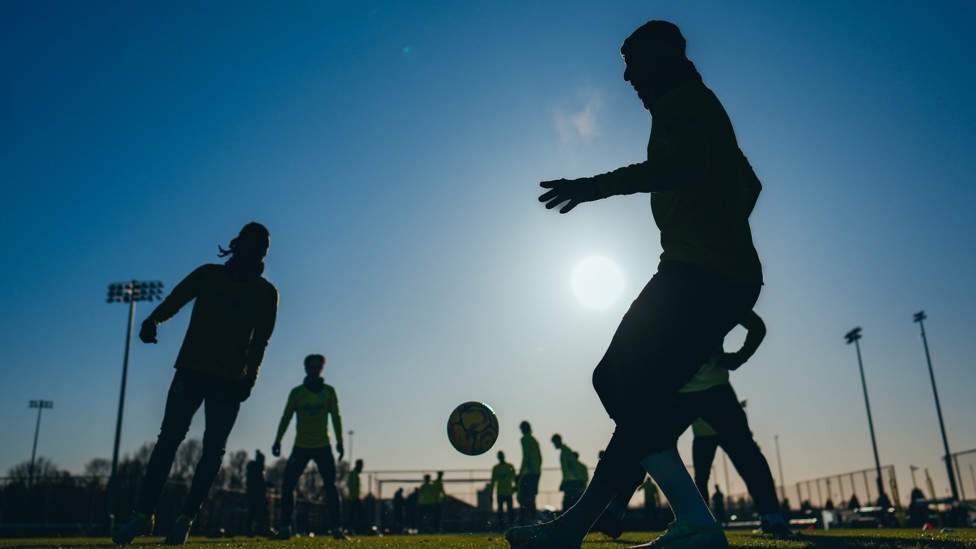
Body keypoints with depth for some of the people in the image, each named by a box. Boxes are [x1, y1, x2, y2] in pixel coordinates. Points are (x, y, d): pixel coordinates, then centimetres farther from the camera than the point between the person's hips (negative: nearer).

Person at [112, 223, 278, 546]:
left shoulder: (266, 294, 8)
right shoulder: (209, 274, 8)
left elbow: (260, 341, 4)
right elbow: (175, 299, -5)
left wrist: (249, 378, -7)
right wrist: (153, 320, -26)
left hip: (230, 381, 0)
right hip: (192, 370, 0)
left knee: (213, 450, -3)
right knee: (169, 439, -6)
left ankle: (186, 519, 6)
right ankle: (144, 514, 0)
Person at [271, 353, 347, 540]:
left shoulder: (329, 391, 4)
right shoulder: (296, 392, 3)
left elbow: (336, 417, 4)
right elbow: (286, 417, 4)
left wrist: (339, 441, -3)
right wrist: (278, 440, -4)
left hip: (323, 446, 0)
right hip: (301, 447, 1)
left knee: (330, 486, -7)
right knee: (287, 485, -6)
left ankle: (336, 528, -3)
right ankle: (285, 528, 3)